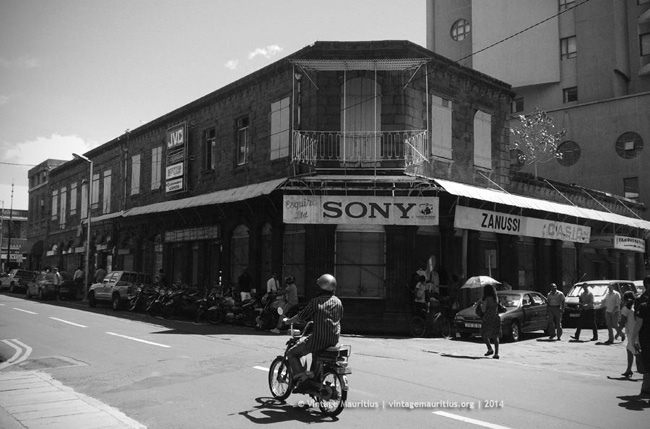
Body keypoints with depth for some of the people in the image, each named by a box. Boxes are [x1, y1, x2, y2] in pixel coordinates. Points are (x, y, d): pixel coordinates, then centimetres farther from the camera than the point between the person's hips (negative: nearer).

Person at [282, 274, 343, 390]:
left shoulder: (316, 301, -11)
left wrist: (287, 321, 12)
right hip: (334, 340, 6)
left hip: (318, 339, -6)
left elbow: (301, 316, -6)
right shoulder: (338, 302, 6)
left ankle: (302, 378, -8)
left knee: (291, 354, 8)